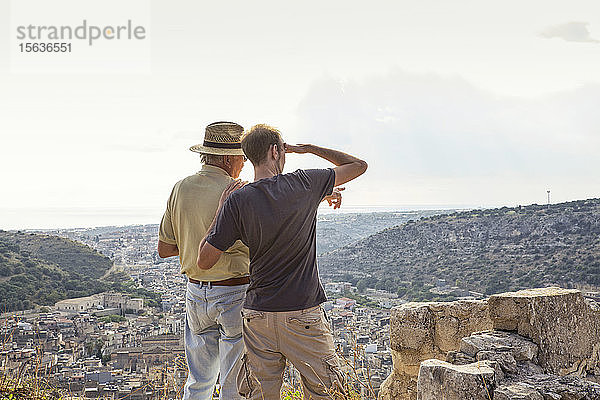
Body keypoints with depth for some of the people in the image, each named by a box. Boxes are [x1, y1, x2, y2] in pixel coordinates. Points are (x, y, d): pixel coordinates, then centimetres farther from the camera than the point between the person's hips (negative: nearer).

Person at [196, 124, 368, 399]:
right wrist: (307, 148, 13)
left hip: (257, 317, 2)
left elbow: (205, 261, -3)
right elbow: (358, 165, 8)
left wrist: (222, 208, 4)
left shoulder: (238, 200, -6)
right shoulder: (305, 184, -7)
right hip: (304, 317, -2)